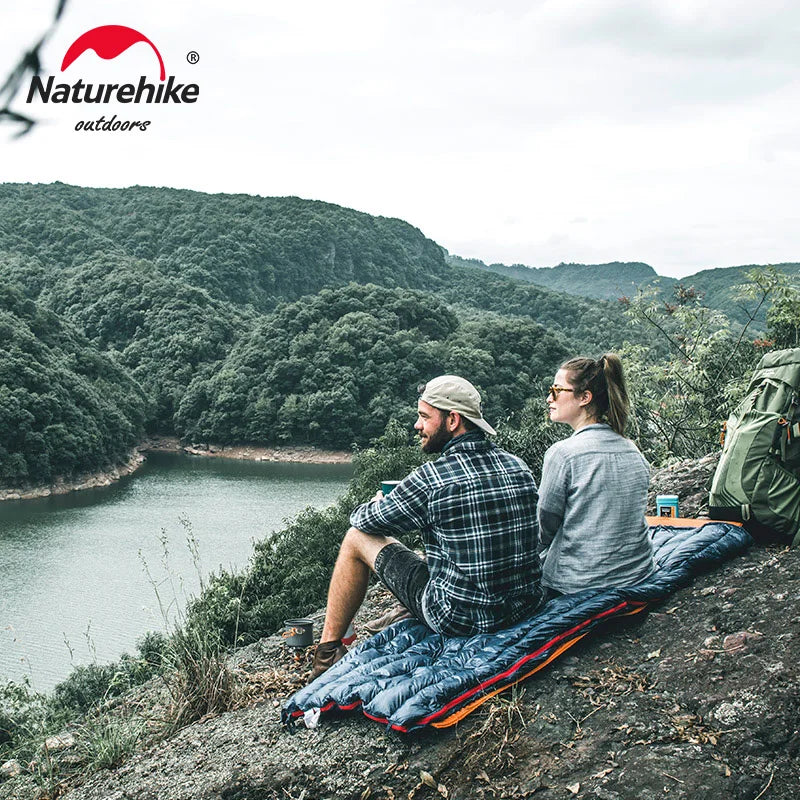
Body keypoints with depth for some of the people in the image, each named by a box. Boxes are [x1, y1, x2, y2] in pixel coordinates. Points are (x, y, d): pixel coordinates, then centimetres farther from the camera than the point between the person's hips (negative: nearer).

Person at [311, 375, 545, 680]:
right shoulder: (519, 467, 0)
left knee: (357, 538, 9)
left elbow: (365, 520, -3)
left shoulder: (431, 478, -18)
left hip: (461, 618, -6)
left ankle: (327, 651, 21)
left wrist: (376, 504, 22)